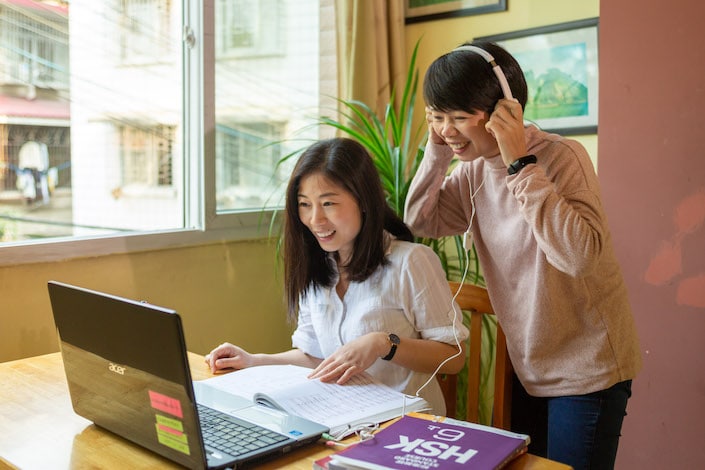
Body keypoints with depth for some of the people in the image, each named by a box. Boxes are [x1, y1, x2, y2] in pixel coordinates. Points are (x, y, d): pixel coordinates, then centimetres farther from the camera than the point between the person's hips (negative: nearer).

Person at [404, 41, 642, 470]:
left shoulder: (560, 157, -21)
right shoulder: (473, 169, 0)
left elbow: (579, 255, -33)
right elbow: (419, 223, 0)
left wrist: (521, 162, -30)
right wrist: (437, 151, -10)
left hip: (587, 370, -6)